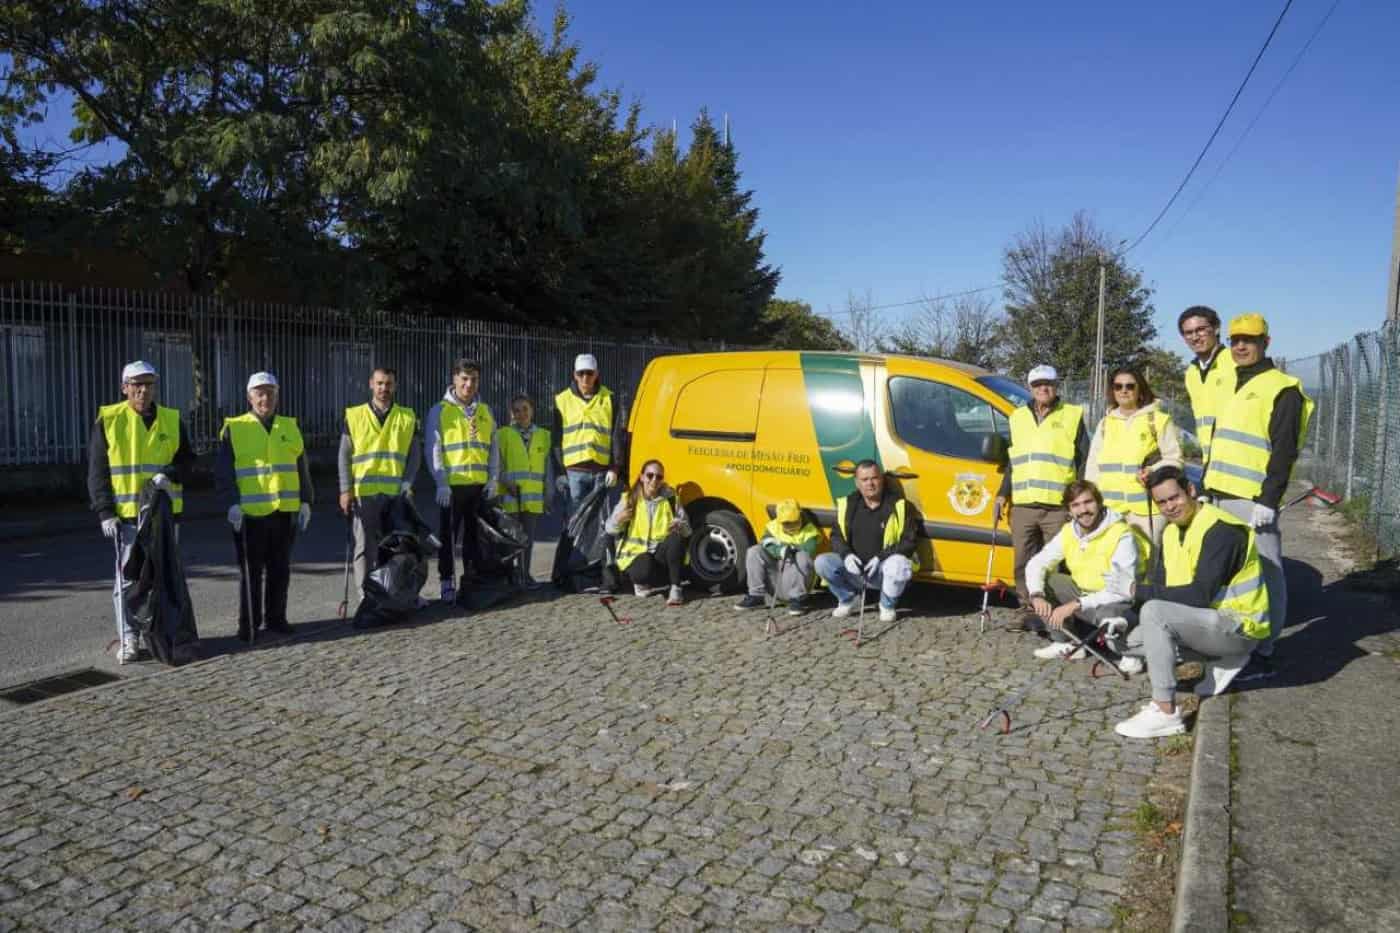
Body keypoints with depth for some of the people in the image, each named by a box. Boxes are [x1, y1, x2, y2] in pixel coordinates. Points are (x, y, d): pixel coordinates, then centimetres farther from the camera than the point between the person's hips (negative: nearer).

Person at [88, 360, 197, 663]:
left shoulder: (173, 420, 6)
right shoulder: (108, 420, -2)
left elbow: (187, 459, 9)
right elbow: (97, 470, -2)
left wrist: (170, 474, -14)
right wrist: (105, 511, -9)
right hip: (126, 513, -3)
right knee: (128, 576, -1)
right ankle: (128, 639, 7)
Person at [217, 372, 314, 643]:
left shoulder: (290, 427, 12)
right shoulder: (234, 428, 0)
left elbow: (301, 469, 14)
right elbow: (223, 472, -4)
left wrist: (305, 501, 8)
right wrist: (232, 503, -14)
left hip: (285, 511, 4)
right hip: (249, 512, -3)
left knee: (280, 570, 11)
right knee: (251, 571, 3)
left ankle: (275, 618, 22)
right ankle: (248, 625, 12)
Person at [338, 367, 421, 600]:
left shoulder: (408, 417, 8)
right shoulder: (354, 415, 5)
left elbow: (415, 454, 7)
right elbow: (344, 455, 4)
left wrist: (408, 484, -5)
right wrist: (346, 490, -3)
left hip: (396, 493, 1)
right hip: (363, 493, -1)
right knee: (365, 546, 1)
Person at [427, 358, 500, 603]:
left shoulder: (485, 411, 12)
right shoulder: (440, 411, -1)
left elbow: (493, 447, 14)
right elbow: (432, 449, -5)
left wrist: (493, 479, 4)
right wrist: (441, 482, -12)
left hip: (480, 485, 4)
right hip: (451, 486, -4)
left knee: (475, 535, 11)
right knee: (447, 536, 3)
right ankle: (447, 583, 12)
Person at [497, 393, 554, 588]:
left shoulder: (543, 435, 10)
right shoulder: (503, 434, 3)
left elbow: (548, 466, 10)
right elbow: (498, 464, -1)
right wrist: (507, 483, -16)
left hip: (534, 496, 3)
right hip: (510, 495, -2)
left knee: (529, 536, 8)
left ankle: (525, 574, 18)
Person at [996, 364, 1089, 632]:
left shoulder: (1072, 416, 6)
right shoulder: (1018, 417, 17)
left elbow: (1085, 461, 5)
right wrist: (1003, 494, 15)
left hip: (1059, 506, -4)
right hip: (1023, 505, 4)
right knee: (1024, 562, 4)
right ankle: (1029, 611, 13)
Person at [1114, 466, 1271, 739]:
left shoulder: (1221, 530, -22)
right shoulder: (1171, 531, 7)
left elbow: (1200, 596, -28)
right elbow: (1159, 584, 6)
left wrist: (1142, 592, -20)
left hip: (1239, 627, -9)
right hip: (1210, 620, 10)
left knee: (1154, 612, -29)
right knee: (1135, 640, 8)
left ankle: (1166, 714, -26)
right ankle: (1220, 660, 10)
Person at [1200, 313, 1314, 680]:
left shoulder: (1282, 389, -6)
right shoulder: (1231, 388, 20)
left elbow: (1284, 451, -13)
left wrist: (1268, 500, -18)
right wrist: (1206, 488, 19)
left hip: (1253, 500, -8)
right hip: (1221, 497, 9)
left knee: (1264, 576, -3)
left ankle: (1262, 654, 4)